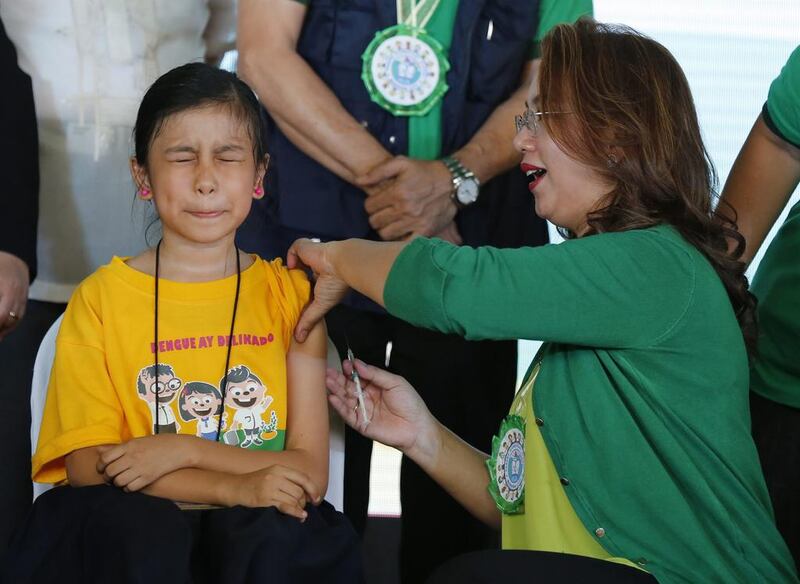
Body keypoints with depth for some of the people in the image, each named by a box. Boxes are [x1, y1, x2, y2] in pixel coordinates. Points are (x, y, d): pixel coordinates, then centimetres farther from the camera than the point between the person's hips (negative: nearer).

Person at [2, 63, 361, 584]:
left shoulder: (290, 293, 7)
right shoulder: (101, 298, 3)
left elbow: (310, 473, 0)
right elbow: (87, 465, -7)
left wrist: (184, 450, -14)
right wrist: (236, 486, -20)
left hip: (254, 527, 1)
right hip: (127, 537, -1)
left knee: (269, 531, -33)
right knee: (144, 529, -35)